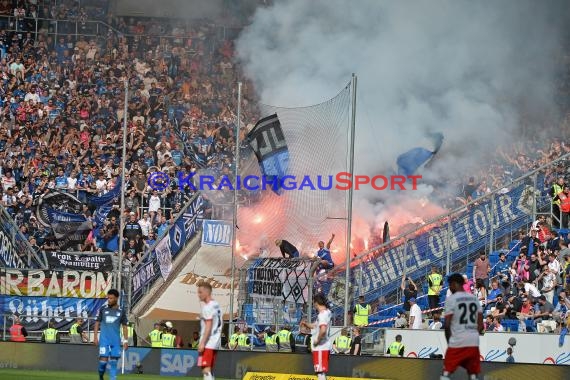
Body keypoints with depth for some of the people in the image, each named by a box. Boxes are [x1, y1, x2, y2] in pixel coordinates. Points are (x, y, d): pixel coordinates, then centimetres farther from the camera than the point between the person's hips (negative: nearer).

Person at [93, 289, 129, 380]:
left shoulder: (121, 311, 6)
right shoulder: (103, 309, 3)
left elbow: (124, 327, 10)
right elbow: (97, 323, 5)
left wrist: (125, 341, 3)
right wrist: (95, 337, -3)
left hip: (116, 341, 2)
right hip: (104, 339, -2)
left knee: (113, 361, 1)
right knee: (103, 359, -10)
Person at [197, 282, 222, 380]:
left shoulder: (208, 307, -14)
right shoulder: (216, 305, 15)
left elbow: (208, 326, -20)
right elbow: (221, 324, 22)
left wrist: (202, 343, -22)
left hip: (208, 343, -10)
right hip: (215, 343, 10)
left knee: (206, 369, -15)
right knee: (209, 370, 15)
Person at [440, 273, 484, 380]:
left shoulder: (451, 299, -5)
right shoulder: (474, 299, 12)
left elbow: (447, 324, -8)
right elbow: (481, 325, 10)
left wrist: (448, 341, 5)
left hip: (457, 342, -5)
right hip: (474, 341, 5)